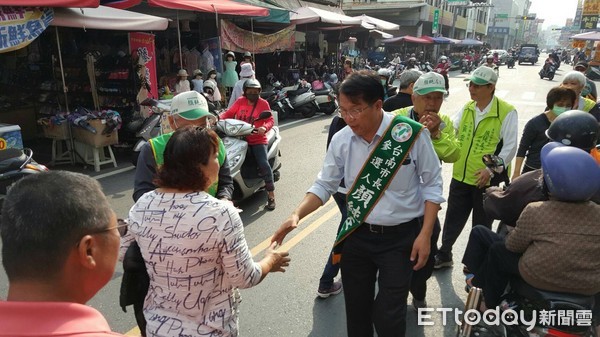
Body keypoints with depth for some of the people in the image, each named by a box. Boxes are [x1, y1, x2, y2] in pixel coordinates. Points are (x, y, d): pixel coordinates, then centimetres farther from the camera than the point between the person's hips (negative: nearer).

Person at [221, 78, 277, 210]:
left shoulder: (263, 103, 0)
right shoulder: (240, 101, 6)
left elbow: (270, 120, -5)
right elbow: (229, 113, 3)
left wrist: (264, 128, -26)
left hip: (258, 139, -3)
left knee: (264, 164, -17)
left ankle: (271, 195, -6)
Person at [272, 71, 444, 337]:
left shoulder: (412, 134, -16)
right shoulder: (341, 140, -6)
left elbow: (432, 185, -6)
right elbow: (324, 185, 3)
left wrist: (425, 234, -10)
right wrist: (296, 215, -11)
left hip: (401, 237, -3)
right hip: (357, 235, 3)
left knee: (387, 316, 1)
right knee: (356, 309, 17)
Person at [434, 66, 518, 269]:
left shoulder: (506, 112, -12)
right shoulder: (467, 108, 5)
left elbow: (510, 147, -12)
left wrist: (491, 169, -21)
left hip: (487, 180, -4)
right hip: (460, 176, 5)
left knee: (481, 226, 14)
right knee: (453, 219, 16)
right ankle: (444, 255, 34)